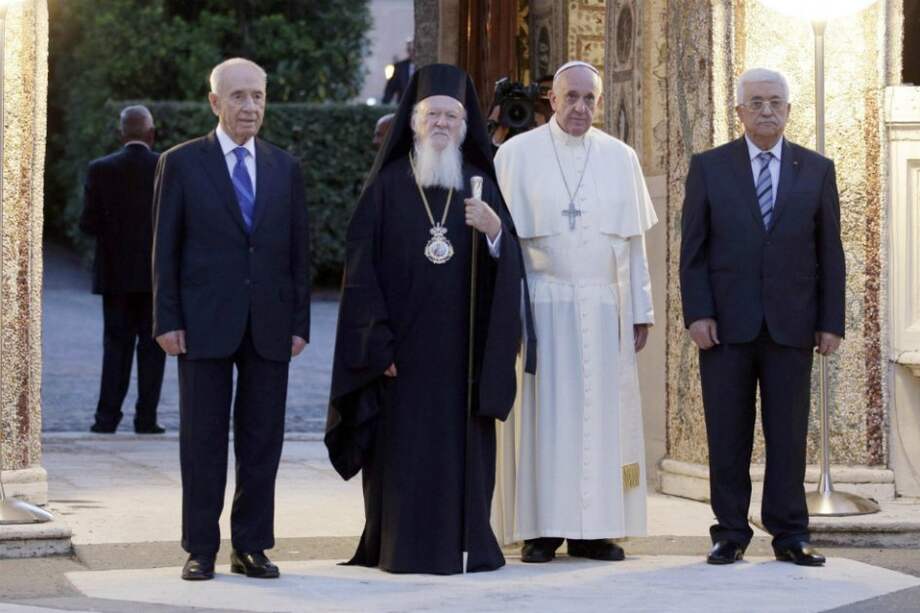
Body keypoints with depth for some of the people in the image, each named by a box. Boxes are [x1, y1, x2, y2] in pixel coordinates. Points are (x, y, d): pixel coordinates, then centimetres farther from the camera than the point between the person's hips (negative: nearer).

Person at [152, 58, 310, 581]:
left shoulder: (286, 169, 11)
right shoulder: (182, 164, 2)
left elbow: (299, 249, 10)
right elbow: (165, 247, 0)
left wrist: (300, 322, 3)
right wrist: (167, 320, -7)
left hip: (270, 326, 3)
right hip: (204, 323, -3)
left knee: (263, 441, 4)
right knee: (203, 440, 1)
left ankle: (251, 546, 12)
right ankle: (201, 549, 7)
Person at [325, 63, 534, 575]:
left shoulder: (481, 186, 9)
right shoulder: (388, 185, 2)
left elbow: (512, 263, 3)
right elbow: (362, 267, -2)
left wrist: (494, 230, -19)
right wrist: (378, 342, -9)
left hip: (464, 347, 2)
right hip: (404, 343, -2)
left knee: (463, 449, 3)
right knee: (405, 450, -3)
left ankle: (468, 545, 10)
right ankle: (403, 547, 4)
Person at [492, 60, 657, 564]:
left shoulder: (620, 158, 9)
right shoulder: (517, 154, 1)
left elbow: (634, 240, 10)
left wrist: (640, 311, 7)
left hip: (602, 307, 3)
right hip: (540, 302, -3)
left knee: (601, 414, 2)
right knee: (542, 413, -3)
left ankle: (595, 528, 7)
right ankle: (541, 528, 2)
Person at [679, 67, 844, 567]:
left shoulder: (816, 170, 9)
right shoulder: (708, 168, 6)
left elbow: (829, 253, 7)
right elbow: (693, 249, 3)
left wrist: (831, 322, 1)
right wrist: (697, 314, -7)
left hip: (791, 324, 1)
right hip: (727, 324, -1)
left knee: (789, 433, 2)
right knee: (727, 436, 2)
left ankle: (789, 535, 8)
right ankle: (730, 534, 9)